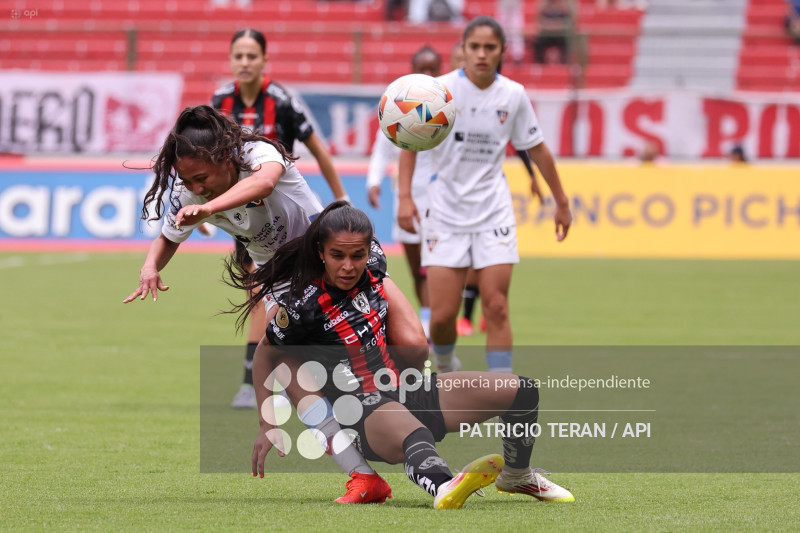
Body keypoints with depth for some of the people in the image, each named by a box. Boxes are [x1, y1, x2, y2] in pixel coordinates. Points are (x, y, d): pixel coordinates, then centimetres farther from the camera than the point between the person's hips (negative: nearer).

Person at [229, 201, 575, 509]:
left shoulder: (373, 264, 1)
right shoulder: (303, 304, -16)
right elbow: (265, 357, -2)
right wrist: (267, 427, -3)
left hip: (407, 388, 8)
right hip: (364, 415, -8)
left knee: (520, 391, 0)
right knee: (413, 436, -44)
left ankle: (516, 476, 26)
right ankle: (444, 490, -78)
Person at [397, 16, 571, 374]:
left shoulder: (513, 95, 0)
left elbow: (536, 149, 12)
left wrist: (561, 201, 17)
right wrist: (405, 196, -12)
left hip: (493, 210, 1)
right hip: (445, 209, -1)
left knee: (496, 308, -7)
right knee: (442, 315, -6)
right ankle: (446, 366, 26)